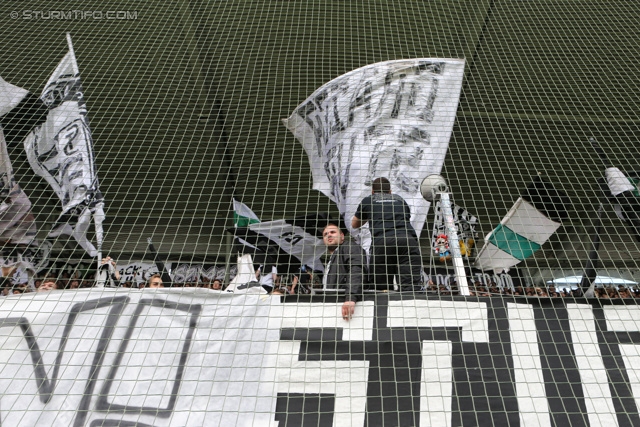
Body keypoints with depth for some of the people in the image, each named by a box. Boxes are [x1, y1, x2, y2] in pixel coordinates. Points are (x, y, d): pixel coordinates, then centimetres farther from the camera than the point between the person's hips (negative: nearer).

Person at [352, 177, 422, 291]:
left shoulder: (368, 200, 25)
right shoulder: (400, 199, 31)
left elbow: (354, 224, 40)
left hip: (381, 241, -1)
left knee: (381, 288, 7)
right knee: (410, 287, -9)